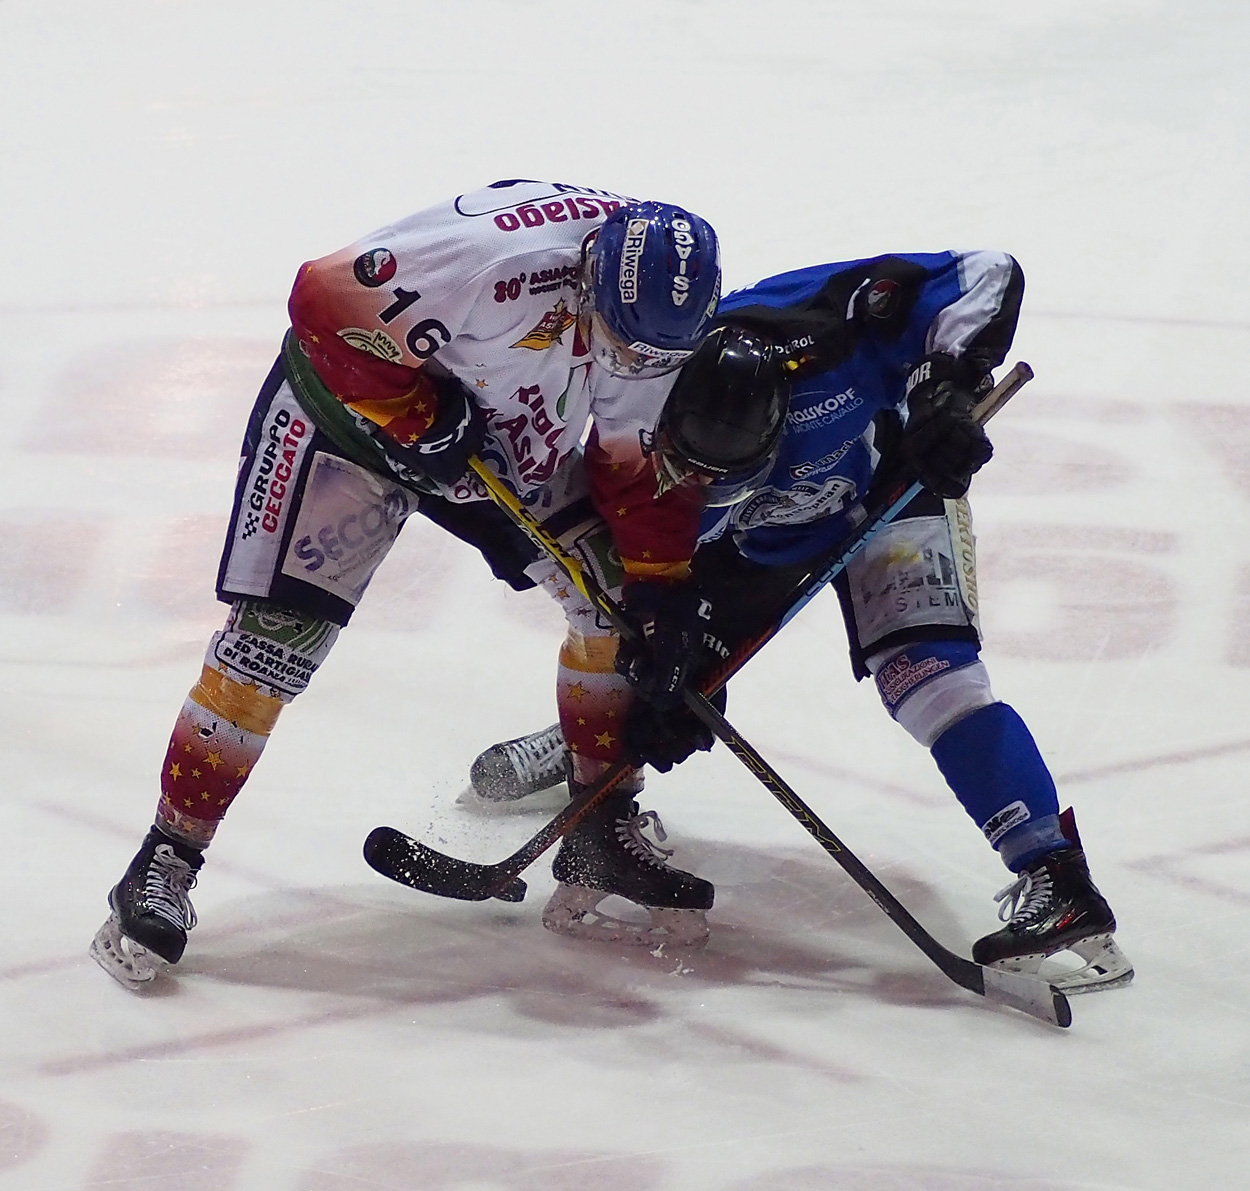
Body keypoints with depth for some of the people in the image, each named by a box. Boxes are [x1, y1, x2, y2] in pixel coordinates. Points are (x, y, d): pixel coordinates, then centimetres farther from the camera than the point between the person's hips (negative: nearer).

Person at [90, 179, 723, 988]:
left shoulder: (663, 307, -16)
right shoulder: (506, 251, -40)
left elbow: (642, 472, -3)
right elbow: (326, 294, -34)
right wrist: (414, 420, -29)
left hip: (509, 433, 7)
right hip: (350, 395, -6)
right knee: (278, 632, -15)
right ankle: (168, 860, -7)